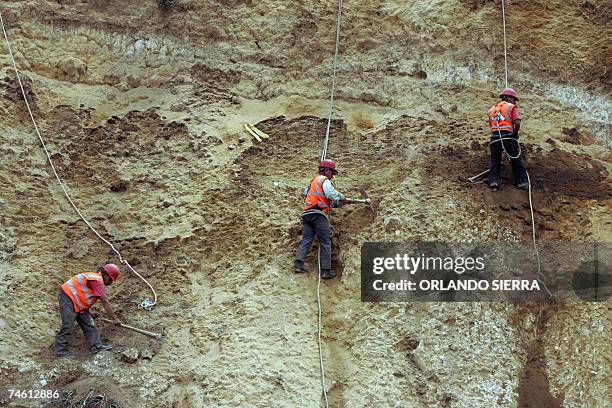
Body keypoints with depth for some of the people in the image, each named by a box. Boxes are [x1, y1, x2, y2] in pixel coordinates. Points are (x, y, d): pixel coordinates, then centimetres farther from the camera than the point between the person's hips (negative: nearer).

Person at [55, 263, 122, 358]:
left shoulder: (95, 278, 15)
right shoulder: (98, 281, -16)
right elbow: (105, 302, -17)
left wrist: (89, 311, 20)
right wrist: (115, 319, -12)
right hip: (68, 297, -11)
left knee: (87, 324, 3)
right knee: (68, 325, -15)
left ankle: (95, 345, -1)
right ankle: (61, 350, -11)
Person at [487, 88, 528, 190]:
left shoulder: (492, 109, 21)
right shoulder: (511, 107, 5)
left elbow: (490, 125, 16)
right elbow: (517, 123, -10)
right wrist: (515, 134, 5)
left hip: (494, 137, 3)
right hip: (508, 136, -3)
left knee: (495, 161, 12)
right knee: (516, 160, 10)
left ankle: (493, 181, -4)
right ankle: (521, 182, 8)